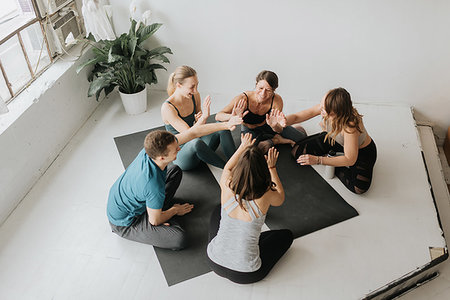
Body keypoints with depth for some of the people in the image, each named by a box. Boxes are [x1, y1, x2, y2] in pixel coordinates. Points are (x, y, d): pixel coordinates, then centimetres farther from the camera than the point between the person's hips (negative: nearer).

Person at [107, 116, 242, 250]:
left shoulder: (152, 149, -21)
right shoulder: (154, 185, -40)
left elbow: (193, 133, -14)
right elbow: (155, 221, -22)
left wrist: (225, 125, -18)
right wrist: (175, 210, -3)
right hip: (124, 222, -7)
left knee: (175, 170, 13)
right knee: (179, 239, -21)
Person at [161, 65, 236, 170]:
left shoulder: (195, 96, -1)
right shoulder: (167, 108, -21)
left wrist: (199, 120, -14)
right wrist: (204, 116, -39)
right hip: (181, 156, -6)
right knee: (196, 142, -40)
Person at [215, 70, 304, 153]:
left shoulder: (277, 100, -28)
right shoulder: (243, 99, -33)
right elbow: (218, 116, -33)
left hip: (268, 126, 1)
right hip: (249, 130, -1)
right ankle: (275, 140, -2)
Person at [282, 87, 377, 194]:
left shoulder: (350, 126, -42)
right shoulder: (324, 108, -26)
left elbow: (350, 160, -35)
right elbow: (296, 117, -16)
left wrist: (317, 160, -40)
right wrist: (285, 121, -40)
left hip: (361, 150, -4)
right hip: (335, 141, 5)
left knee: (359, 188, -29)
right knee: (297, 151, -6)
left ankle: (334, 168, -2)